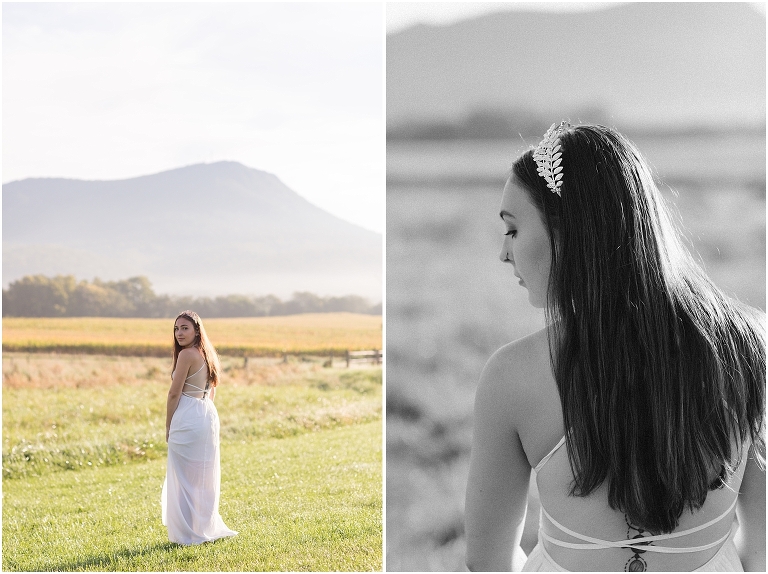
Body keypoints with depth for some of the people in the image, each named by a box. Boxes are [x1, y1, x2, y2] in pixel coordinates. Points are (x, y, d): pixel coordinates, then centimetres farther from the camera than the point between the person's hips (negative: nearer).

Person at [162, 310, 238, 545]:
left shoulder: (187, 354, -15)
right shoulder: (207, 354, 12)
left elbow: (174, 393, -13)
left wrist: (168, 426, -4)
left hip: (188, 418, -9)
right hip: (208, 415, 9)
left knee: (185, 478, -1)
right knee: (203, 476, 16)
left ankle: (188, 534, 2)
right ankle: (208, 528, 22)